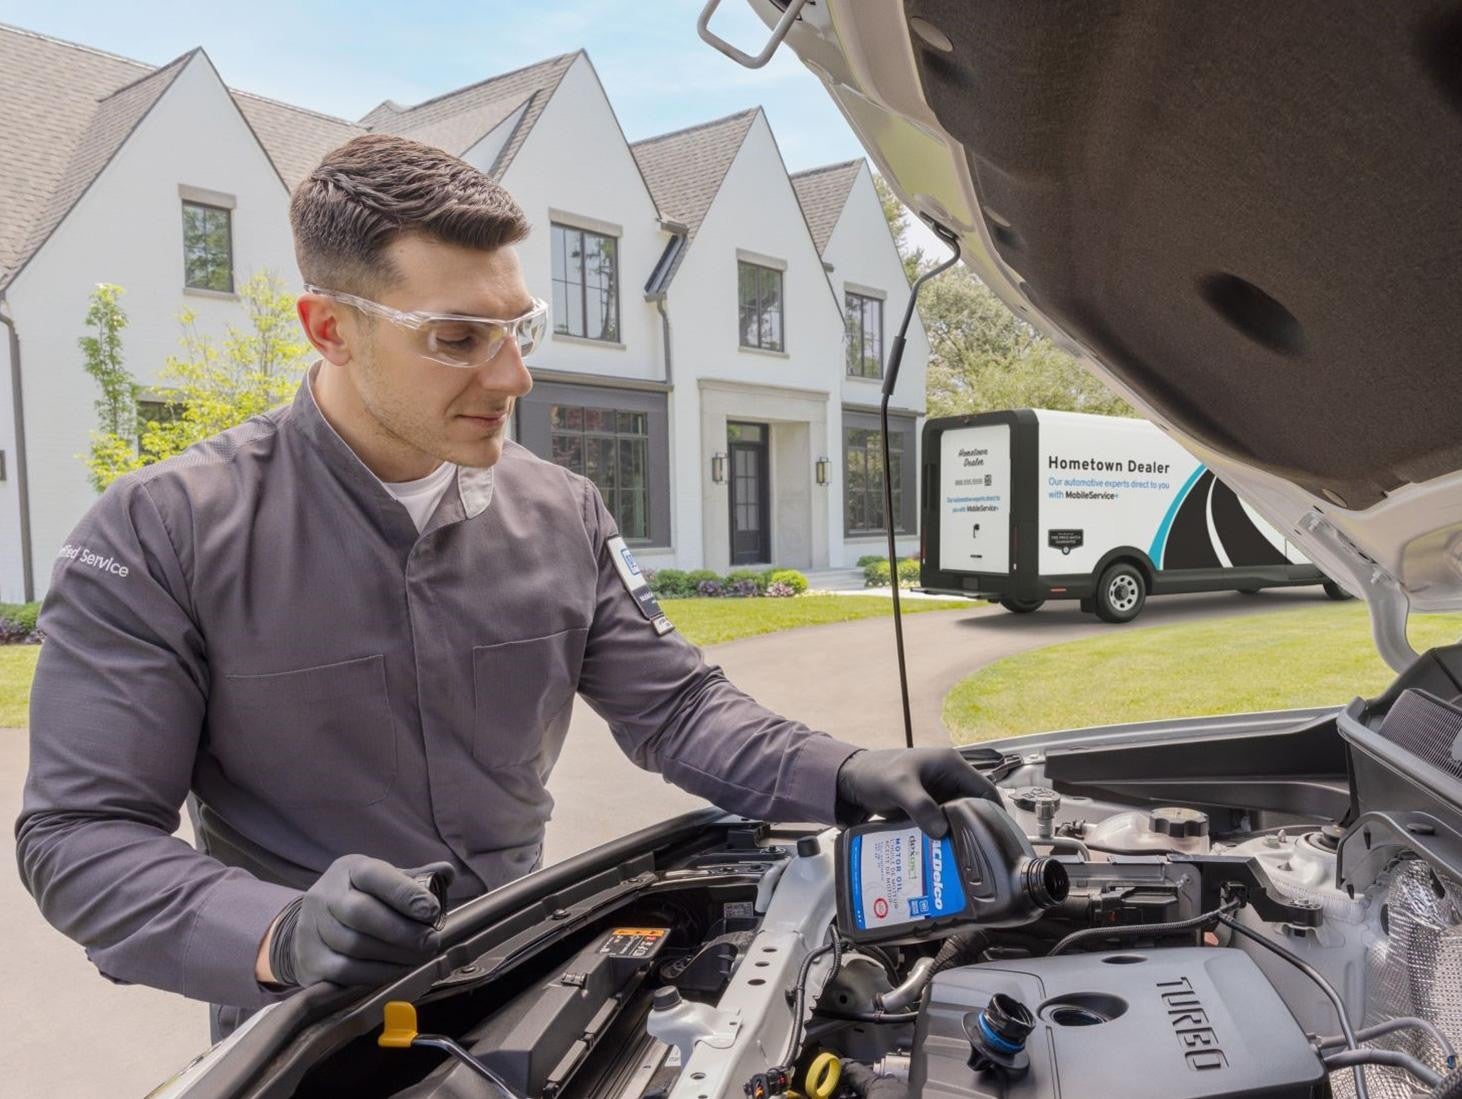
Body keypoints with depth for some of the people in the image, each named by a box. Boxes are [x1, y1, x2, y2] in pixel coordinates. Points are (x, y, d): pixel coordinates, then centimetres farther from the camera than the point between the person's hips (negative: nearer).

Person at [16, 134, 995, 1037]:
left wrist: (843, 774, -15)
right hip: (309, 1025, -2)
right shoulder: (162, 534, -12)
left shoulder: (563, 515, 0)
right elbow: (83, 836, -12)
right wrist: (280, 936, -29)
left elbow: (674, 706, 1)